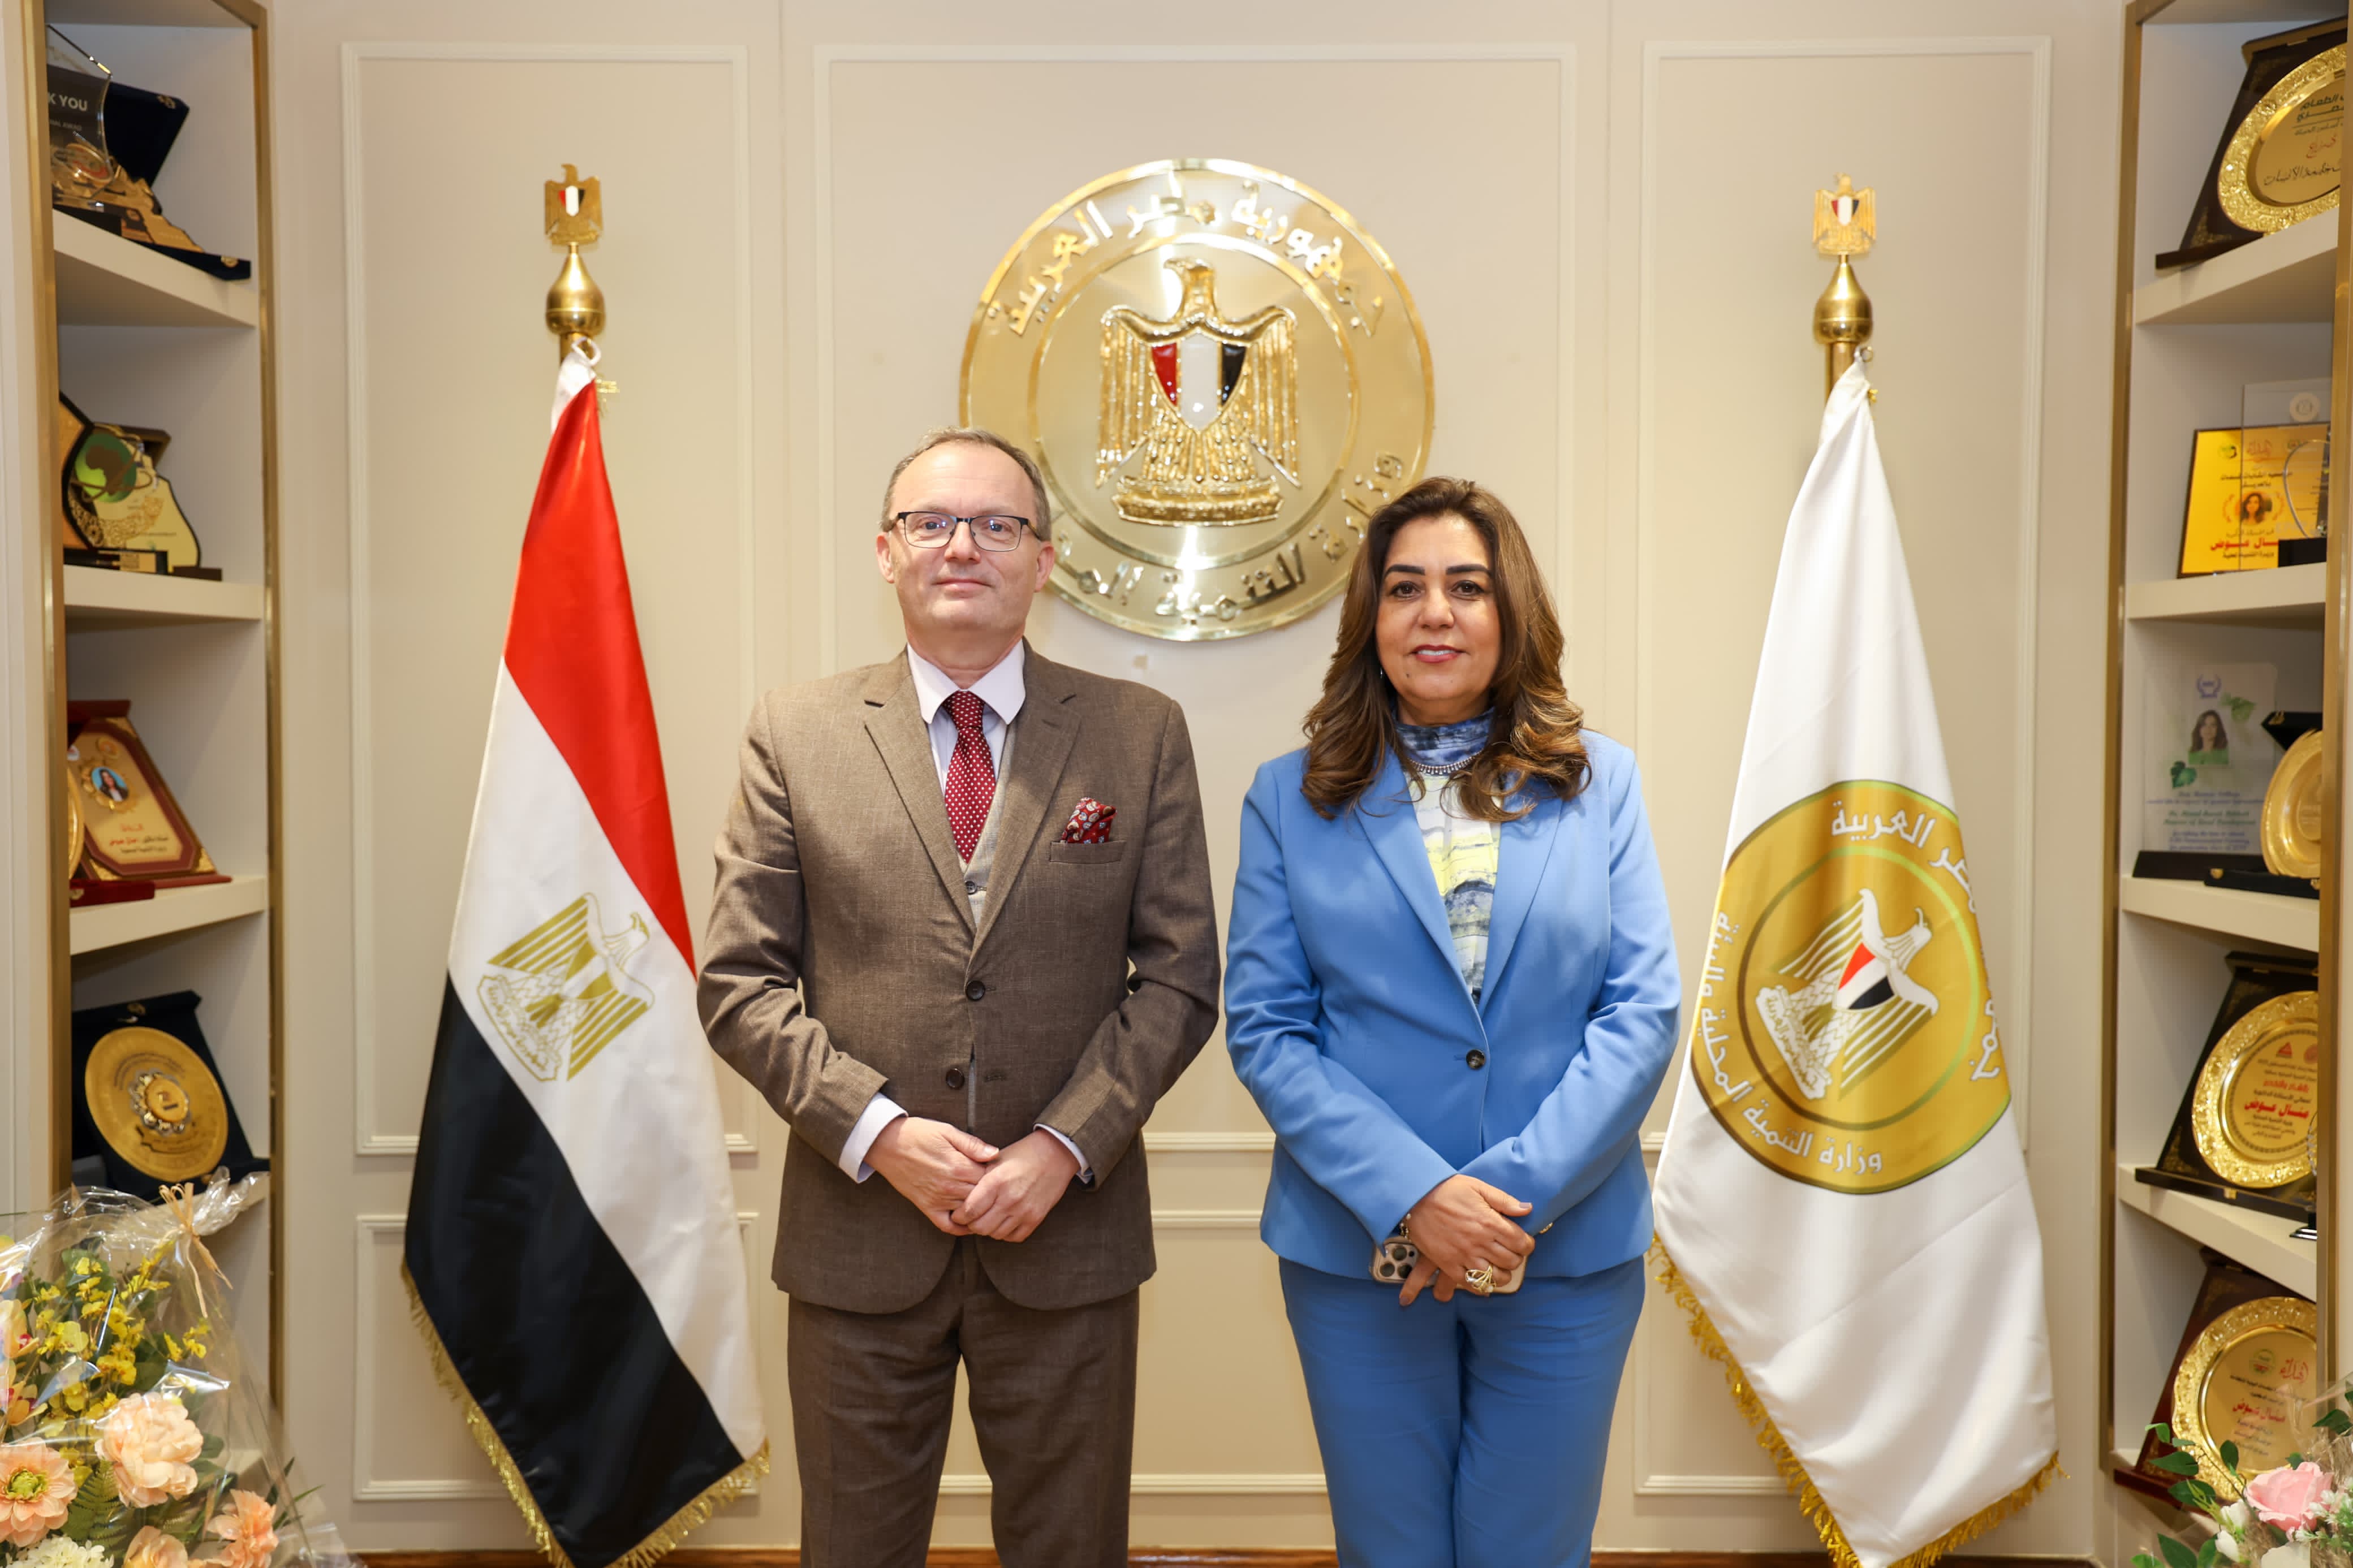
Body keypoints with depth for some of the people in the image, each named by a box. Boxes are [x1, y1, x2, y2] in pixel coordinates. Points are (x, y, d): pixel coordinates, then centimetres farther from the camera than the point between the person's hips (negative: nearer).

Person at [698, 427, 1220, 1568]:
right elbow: (739, 980, -1)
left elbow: (1178, 976, -1)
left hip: (1070, 1229, 0)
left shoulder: (1141, 735, 1)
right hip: (858, 1234, 0)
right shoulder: (794, 735, 1)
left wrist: (1066, 1146, -12)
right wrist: (878, 1131, -13)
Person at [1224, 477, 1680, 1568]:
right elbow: (1264, 1028, -5)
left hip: (1567, 1254, 1)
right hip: (1357, 1256, 0)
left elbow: (1643, 1009, -3)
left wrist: (1516, 1192, -14)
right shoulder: (1292, 801, 1)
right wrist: (1414, 1196, -16)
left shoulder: (1599, 783, 3)